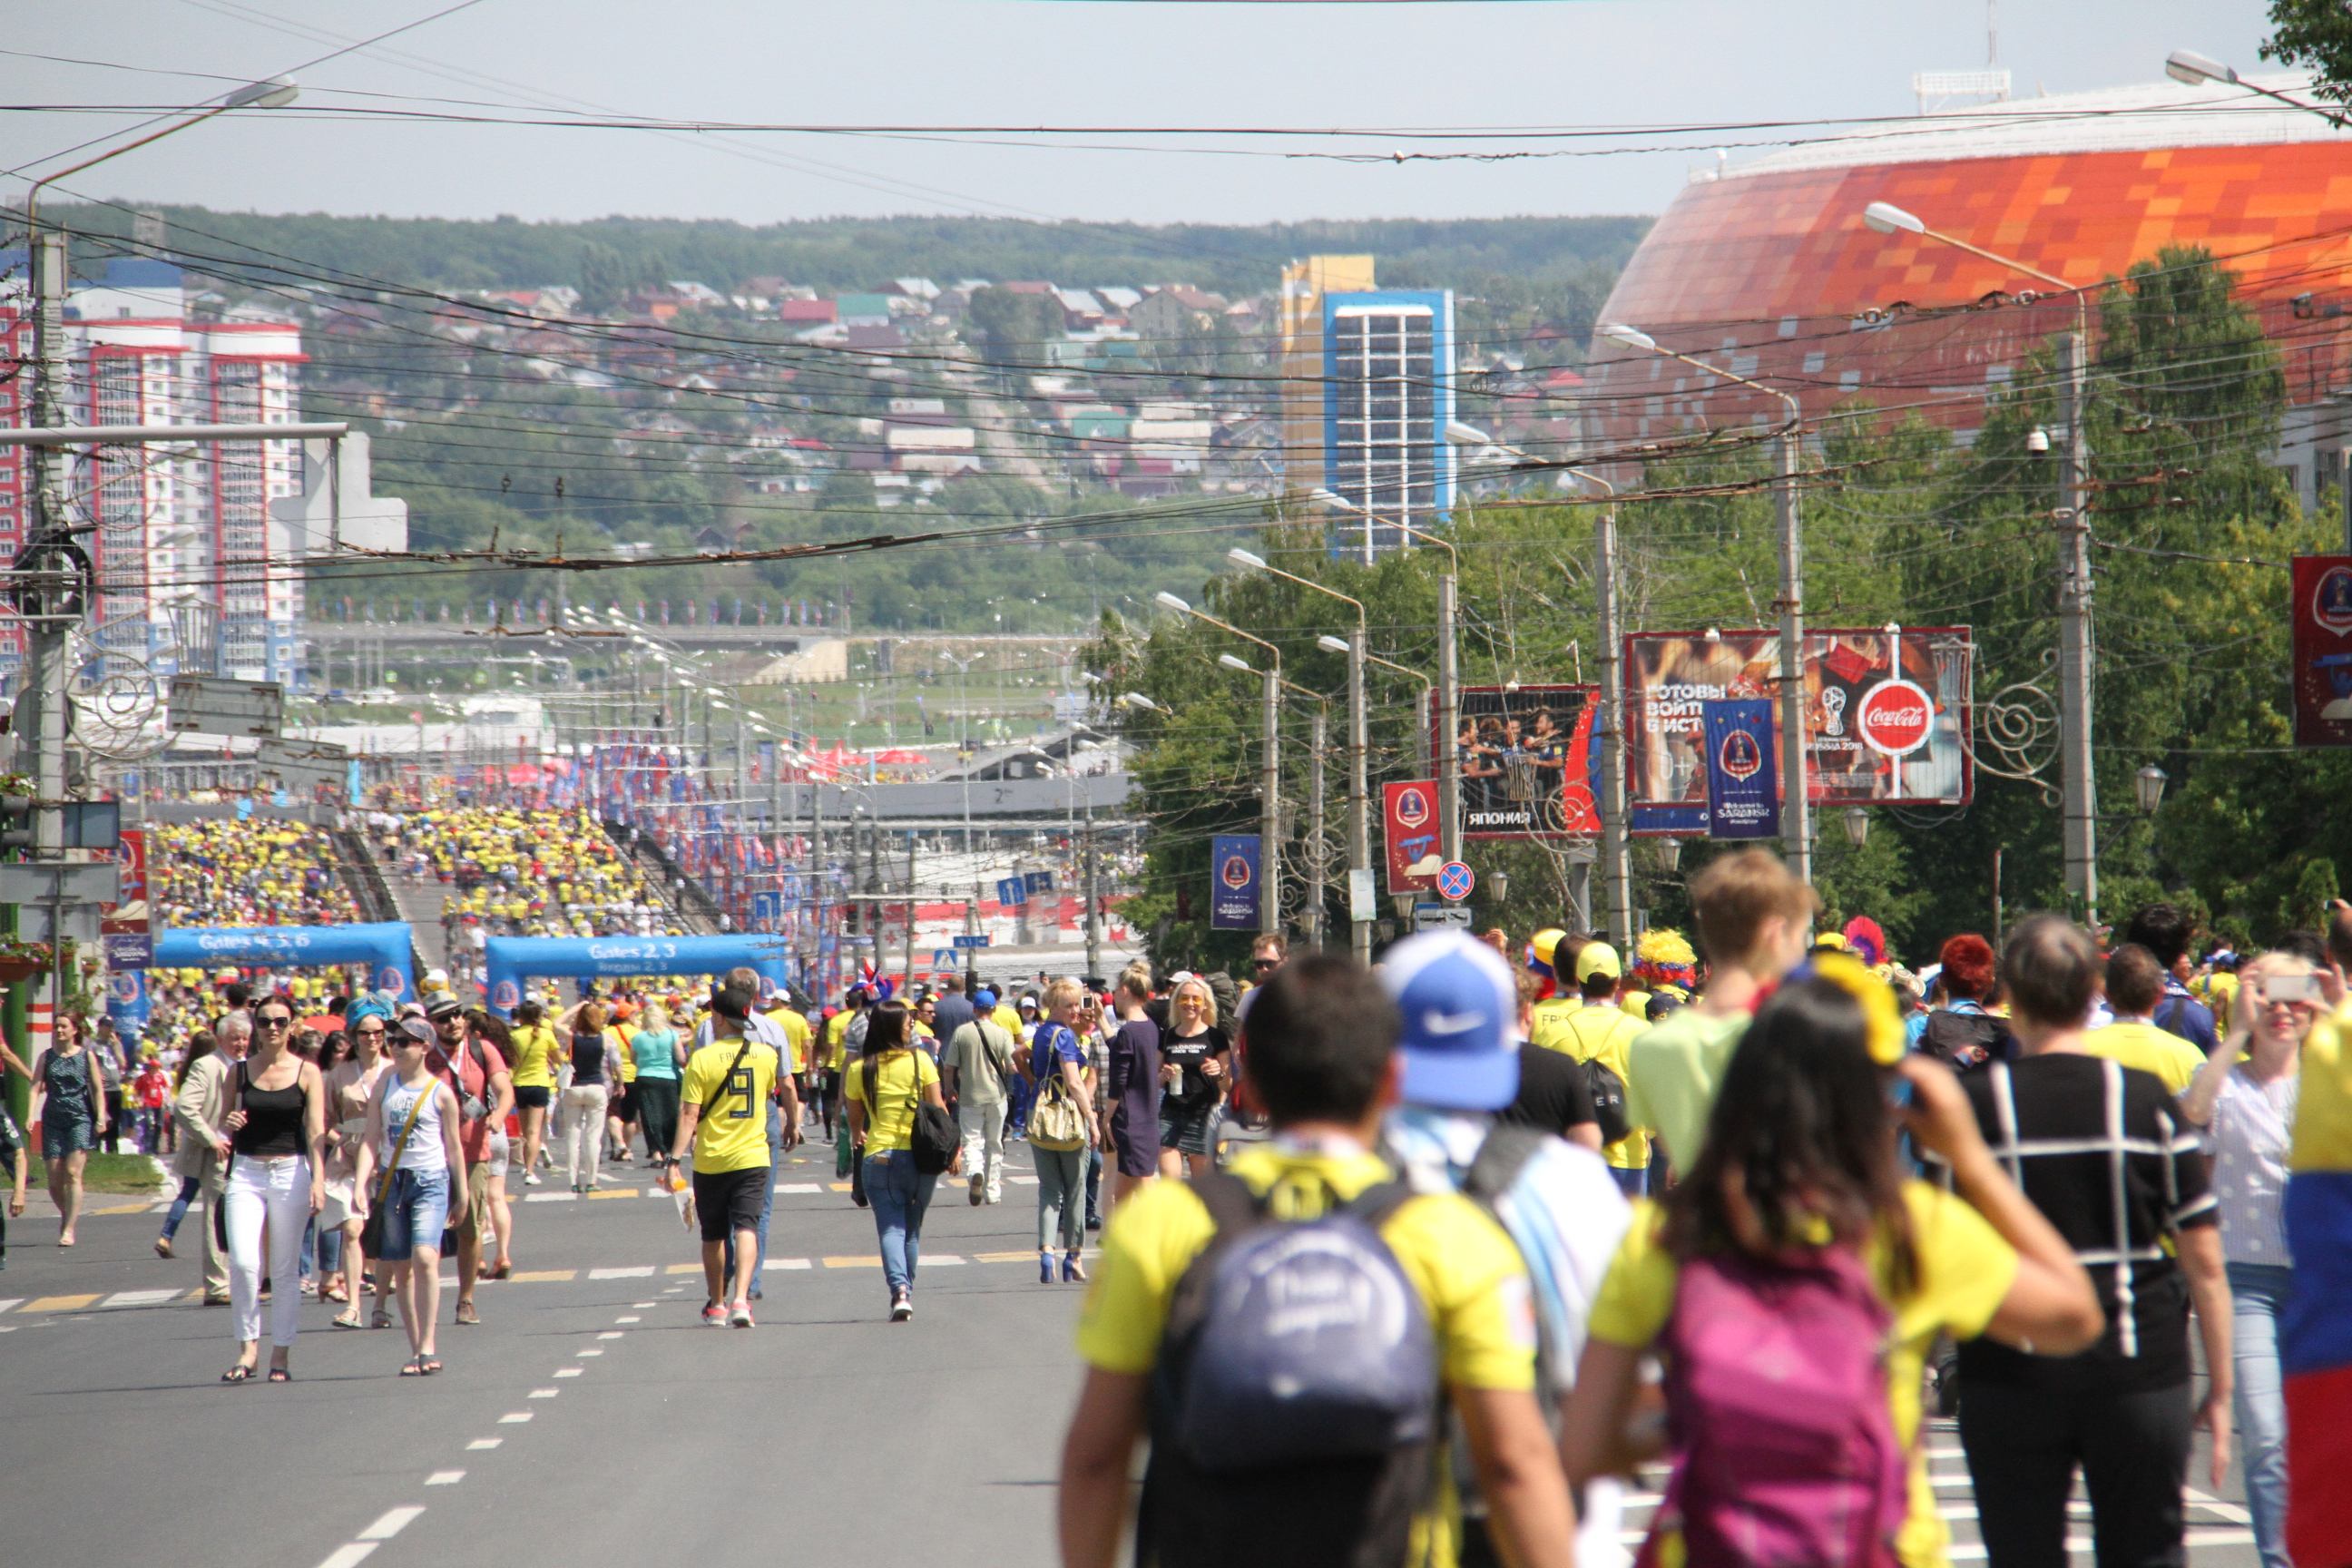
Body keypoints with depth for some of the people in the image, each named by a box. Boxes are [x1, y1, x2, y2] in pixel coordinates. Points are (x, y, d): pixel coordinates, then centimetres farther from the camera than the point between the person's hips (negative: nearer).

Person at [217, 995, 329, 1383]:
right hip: (246, 1173, 1)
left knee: (285, 1270, 4)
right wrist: (228, 1127, -10)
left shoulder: (306, 1073, 1)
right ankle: (248, 1347, -2)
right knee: (242, 1262, -14)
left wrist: (318, 1181, -14)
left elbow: (316, 1132, -3)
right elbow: (225, 1129, 14)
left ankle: (281, 1353, 12)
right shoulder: (240, 1072, 7)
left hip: (291, 1173, -1)